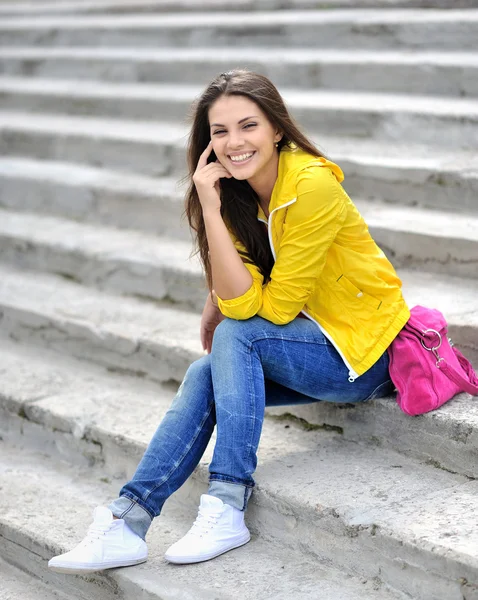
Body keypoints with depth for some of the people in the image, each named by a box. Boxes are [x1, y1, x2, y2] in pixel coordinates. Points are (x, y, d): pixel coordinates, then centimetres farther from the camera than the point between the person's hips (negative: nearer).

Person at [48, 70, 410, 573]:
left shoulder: (312, 186, -23)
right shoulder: (238, 196, 0)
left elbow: (272, 307, -20)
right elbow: (236, 298, -9)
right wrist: (211, 207, -16)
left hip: (364, 352, -7)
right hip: (317, 344, 7)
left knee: (236, 336, -24)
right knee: (205, 374, -11)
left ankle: (227, 508, -24)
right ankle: (129, 520, -13)